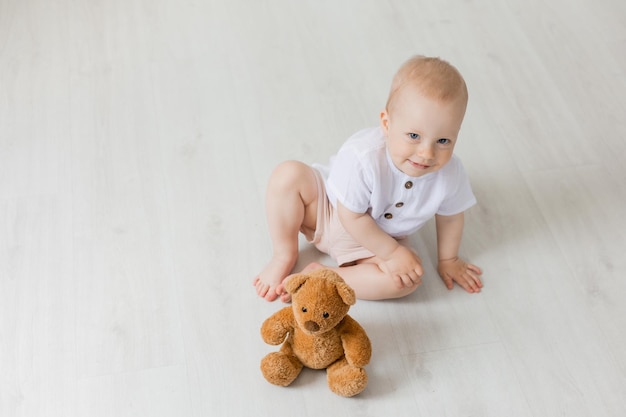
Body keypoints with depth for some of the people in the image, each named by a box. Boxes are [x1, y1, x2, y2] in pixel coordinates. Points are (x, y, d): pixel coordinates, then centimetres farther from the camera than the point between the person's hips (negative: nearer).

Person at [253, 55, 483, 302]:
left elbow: (450, 218, -5)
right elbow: (352, 217, -26)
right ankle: (285, 256, -7)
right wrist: (391, 253, -23)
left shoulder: (450, 175, -27)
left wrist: (447, 260, 9)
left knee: (409, 280, -25)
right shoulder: (362, 157, -37)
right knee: (288, 175, -27)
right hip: (326, 210, -2)